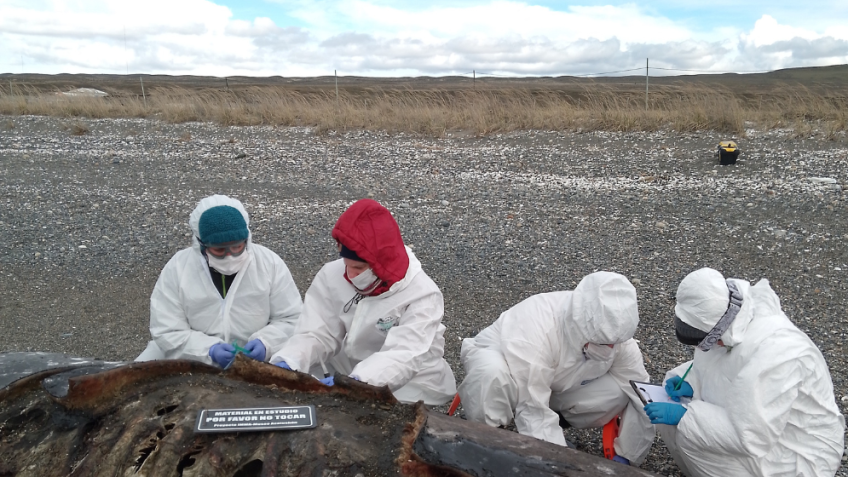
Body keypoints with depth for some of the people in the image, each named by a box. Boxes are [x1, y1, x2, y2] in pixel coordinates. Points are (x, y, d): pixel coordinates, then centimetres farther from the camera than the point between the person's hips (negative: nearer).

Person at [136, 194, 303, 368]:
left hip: (256, 362, 1)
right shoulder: (177, 268, -8)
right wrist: (209, 350, -25)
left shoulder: (270, 264, -8)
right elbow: (167, 332, -10)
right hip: (192, 363, 0)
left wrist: (265, 342, -22)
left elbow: (292, 319, -4)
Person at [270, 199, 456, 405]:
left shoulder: (422, 296, -20)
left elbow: (403, 357, -31)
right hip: (345, 377, 5)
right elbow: (317, 334, -9)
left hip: (406, 393, -5)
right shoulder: (332, 275, -6)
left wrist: (356, 382, -48)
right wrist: (287, 363, -30)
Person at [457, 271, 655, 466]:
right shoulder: (534, 333, -40)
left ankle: (558, 422, 2)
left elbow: (641, 393, -17)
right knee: (493, 373, -42)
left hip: (557, 386, 5)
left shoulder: (613, 329, -23)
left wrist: (624, 457, -20)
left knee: (620, 391, -21)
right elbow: (533, 412, -38)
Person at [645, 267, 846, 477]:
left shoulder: (772, 354, -37)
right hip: (754, 414, 8)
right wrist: (691, 383, -12)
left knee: (691, 433, -25)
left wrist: (685, 414, -28)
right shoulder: (731, 315, -15)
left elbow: (750, 437, -32)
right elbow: (712, 361, 6)